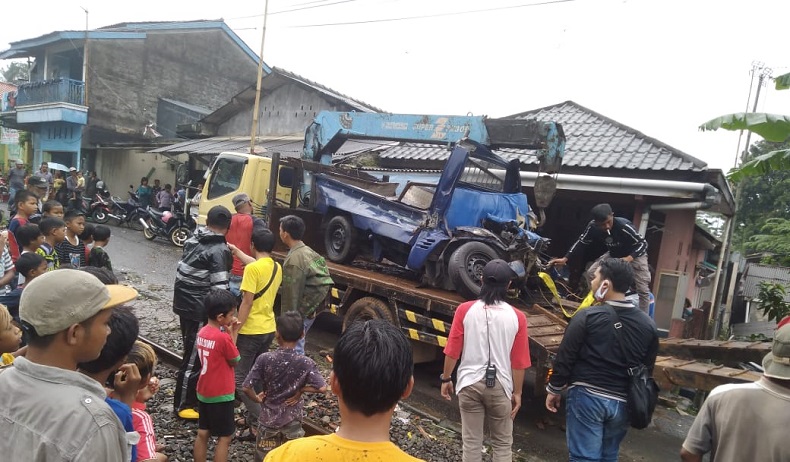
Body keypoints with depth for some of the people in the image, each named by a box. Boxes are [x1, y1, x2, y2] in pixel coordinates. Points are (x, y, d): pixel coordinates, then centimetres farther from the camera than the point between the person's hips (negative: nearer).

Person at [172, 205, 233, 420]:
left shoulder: (194, 239, 5)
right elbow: (219, 288, -22)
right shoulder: (219, 251, -20)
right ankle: (183, 405, 15)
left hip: (184, 303, 9)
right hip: (199, 309, -9)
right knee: (194, 358, 3)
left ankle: (190, 393, 38)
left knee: (192, 353, 22)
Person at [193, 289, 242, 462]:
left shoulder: (202, 332, 0)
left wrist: (229, 334, -1)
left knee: (203, 433, 18)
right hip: (221, 395, -8)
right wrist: (233, 334, -9)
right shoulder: (223, 338, -25)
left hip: (204, 392, 8)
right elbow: (235, 361, -10)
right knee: (224, 437, 6)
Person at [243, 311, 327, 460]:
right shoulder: (306, 363, -17)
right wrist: (301, 389, -9)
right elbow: (322, 387, -24)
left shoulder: (264, 359, -18)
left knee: (264, 458, 20)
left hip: (268, 419, 0)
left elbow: (246, 387, -18)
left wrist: (257, 399, 0)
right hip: (293, 421, 0)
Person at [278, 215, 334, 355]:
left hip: (302, 310, -9)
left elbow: (291, 294, -20)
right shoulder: (307, 250, 5)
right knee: (297, 343, 22)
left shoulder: (293, 260, -23)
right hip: (311, 307, 9)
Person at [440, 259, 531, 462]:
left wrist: (446, 379, 9)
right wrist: (517, 392, 8)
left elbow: (452, 351, -5)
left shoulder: (465, 310, -8)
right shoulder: (517, 317, -7)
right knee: (502, 444, 16)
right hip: (500, 386, 0)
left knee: (471, 442, 13)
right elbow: (519, 362, -3)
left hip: (470, 383, 0)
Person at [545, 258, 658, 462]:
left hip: (587, 397, -5)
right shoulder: (647, 324, 1)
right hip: (622, 403, 5)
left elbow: (565, 358, -9)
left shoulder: (587, 317, -13)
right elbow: (647, 369, 10)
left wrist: (554, 389, 4)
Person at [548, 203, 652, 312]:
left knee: (643, 290, -11)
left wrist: (628, 258, -45)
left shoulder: (624, 226, -37)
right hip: (614, 254, 4)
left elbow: (643, 244, -28)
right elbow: (581, 242, -8)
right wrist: (565, 258, -15)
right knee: (591, 273, -9)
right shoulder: (593, 226, -24)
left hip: (635, 254, -4)